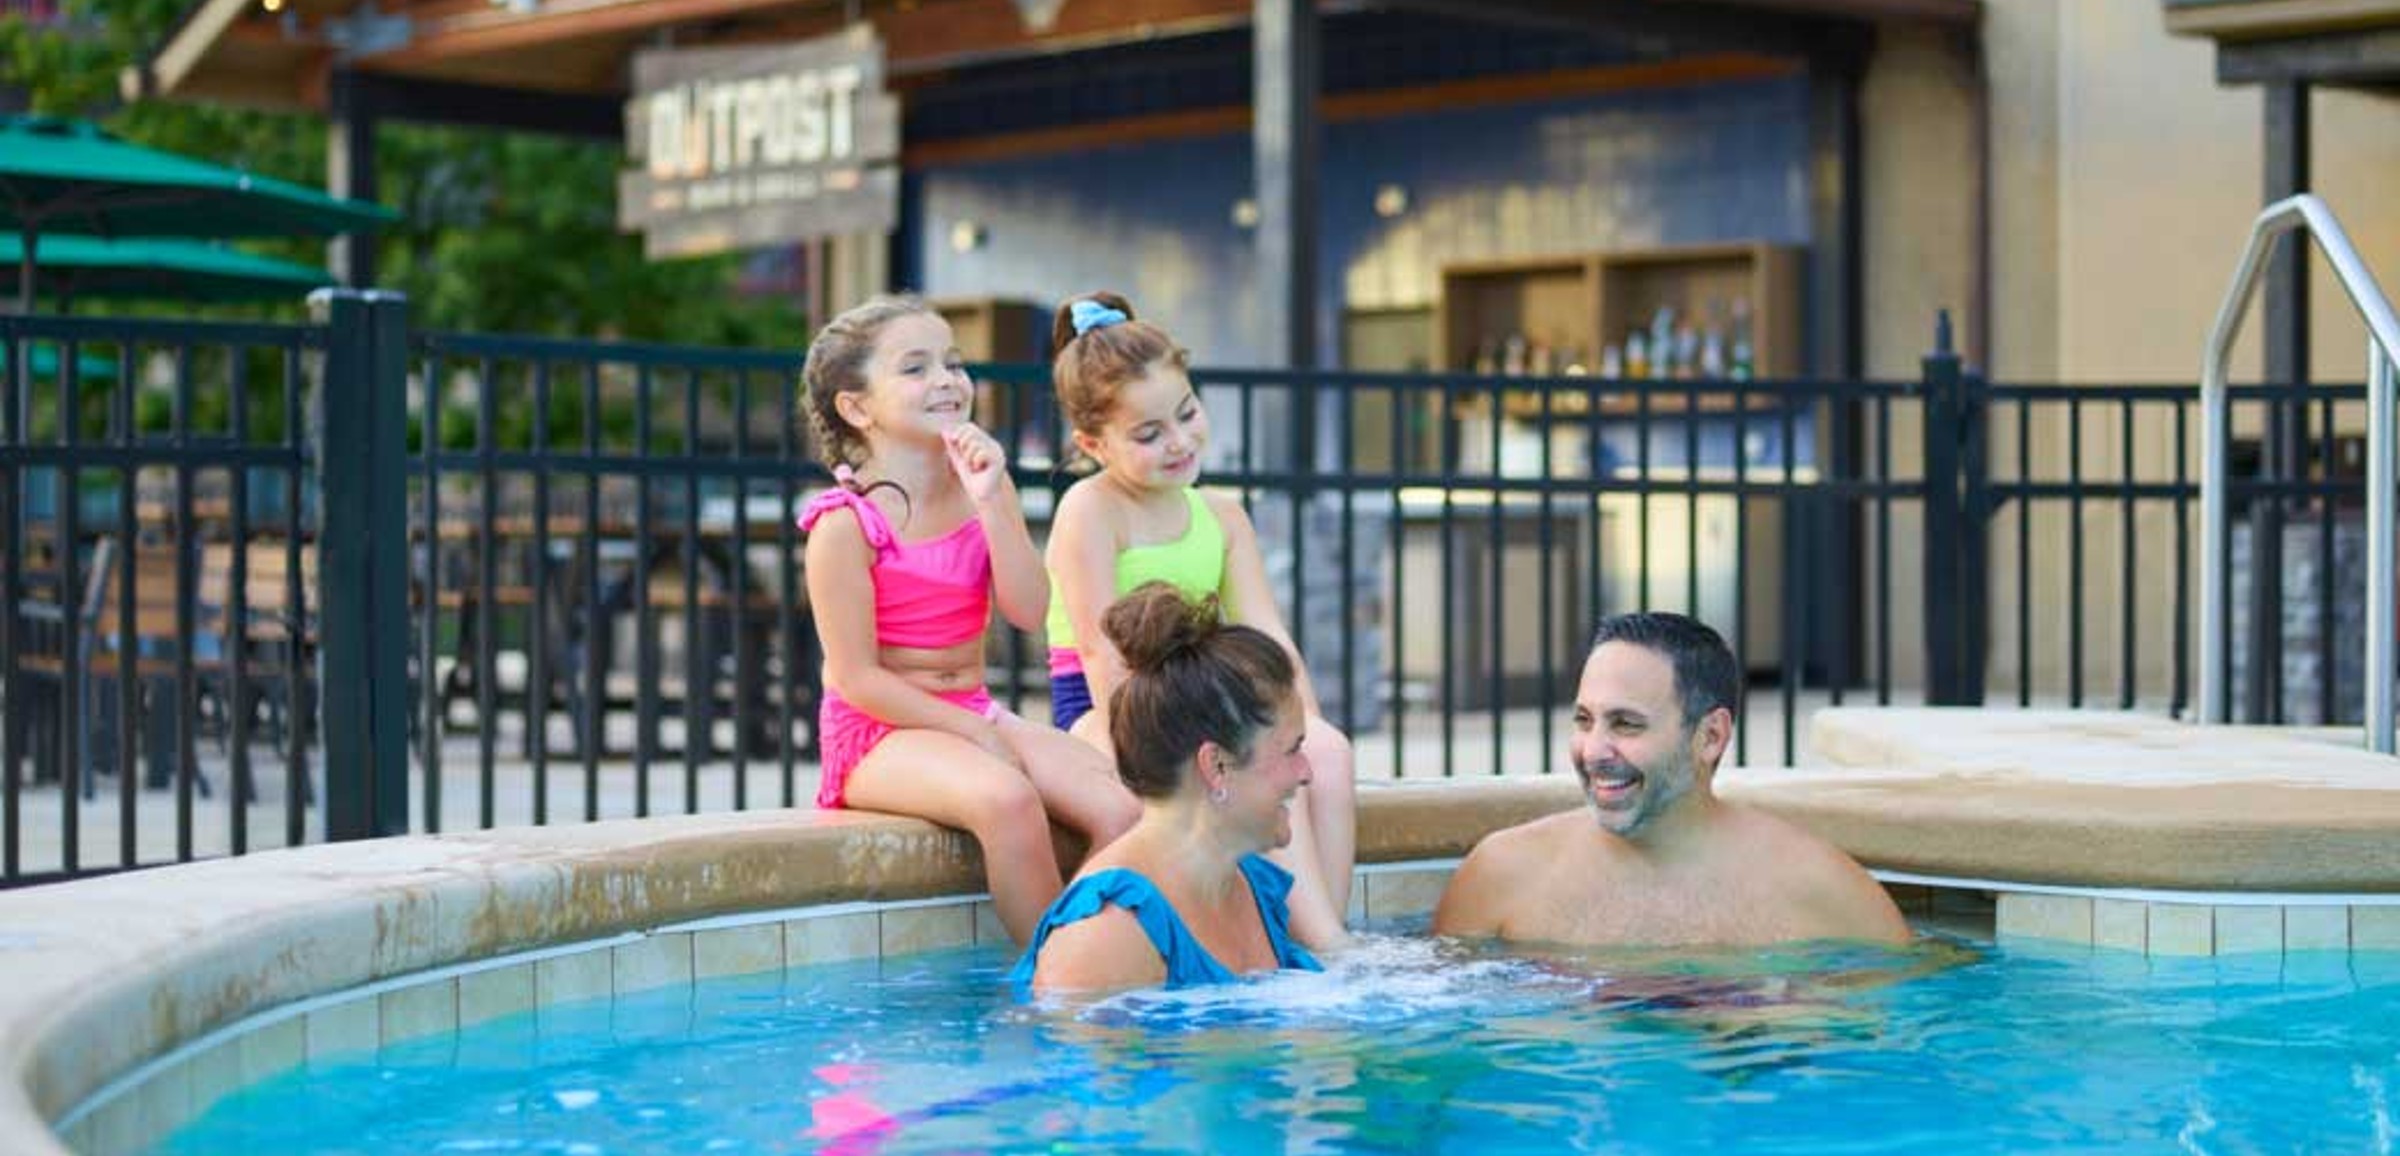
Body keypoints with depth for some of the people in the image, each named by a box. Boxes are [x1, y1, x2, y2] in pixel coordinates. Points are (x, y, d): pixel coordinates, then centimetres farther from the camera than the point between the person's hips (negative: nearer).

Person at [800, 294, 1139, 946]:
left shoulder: (980, 488, 6)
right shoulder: (846, 524, -12)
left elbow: (1029, 612, -7)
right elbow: (858, 679, -13)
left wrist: (993, 501, -17)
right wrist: (975, 731, -16)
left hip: (973, 715, 6)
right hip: (878, 732, -6)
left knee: (1122, 808, -17)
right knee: (1005, 798, -36)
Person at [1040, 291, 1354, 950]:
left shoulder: (1223, 517, 14)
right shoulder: (1090, 511, -7)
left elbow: (1270, 644, 4)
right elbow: (1103, 655, -15)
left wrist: (1308, 730, -13)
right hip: (1102, 718, -6)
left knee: (1328, 751, -22)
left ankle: (1325, 936, -24)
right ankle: (1326, 945, -32)